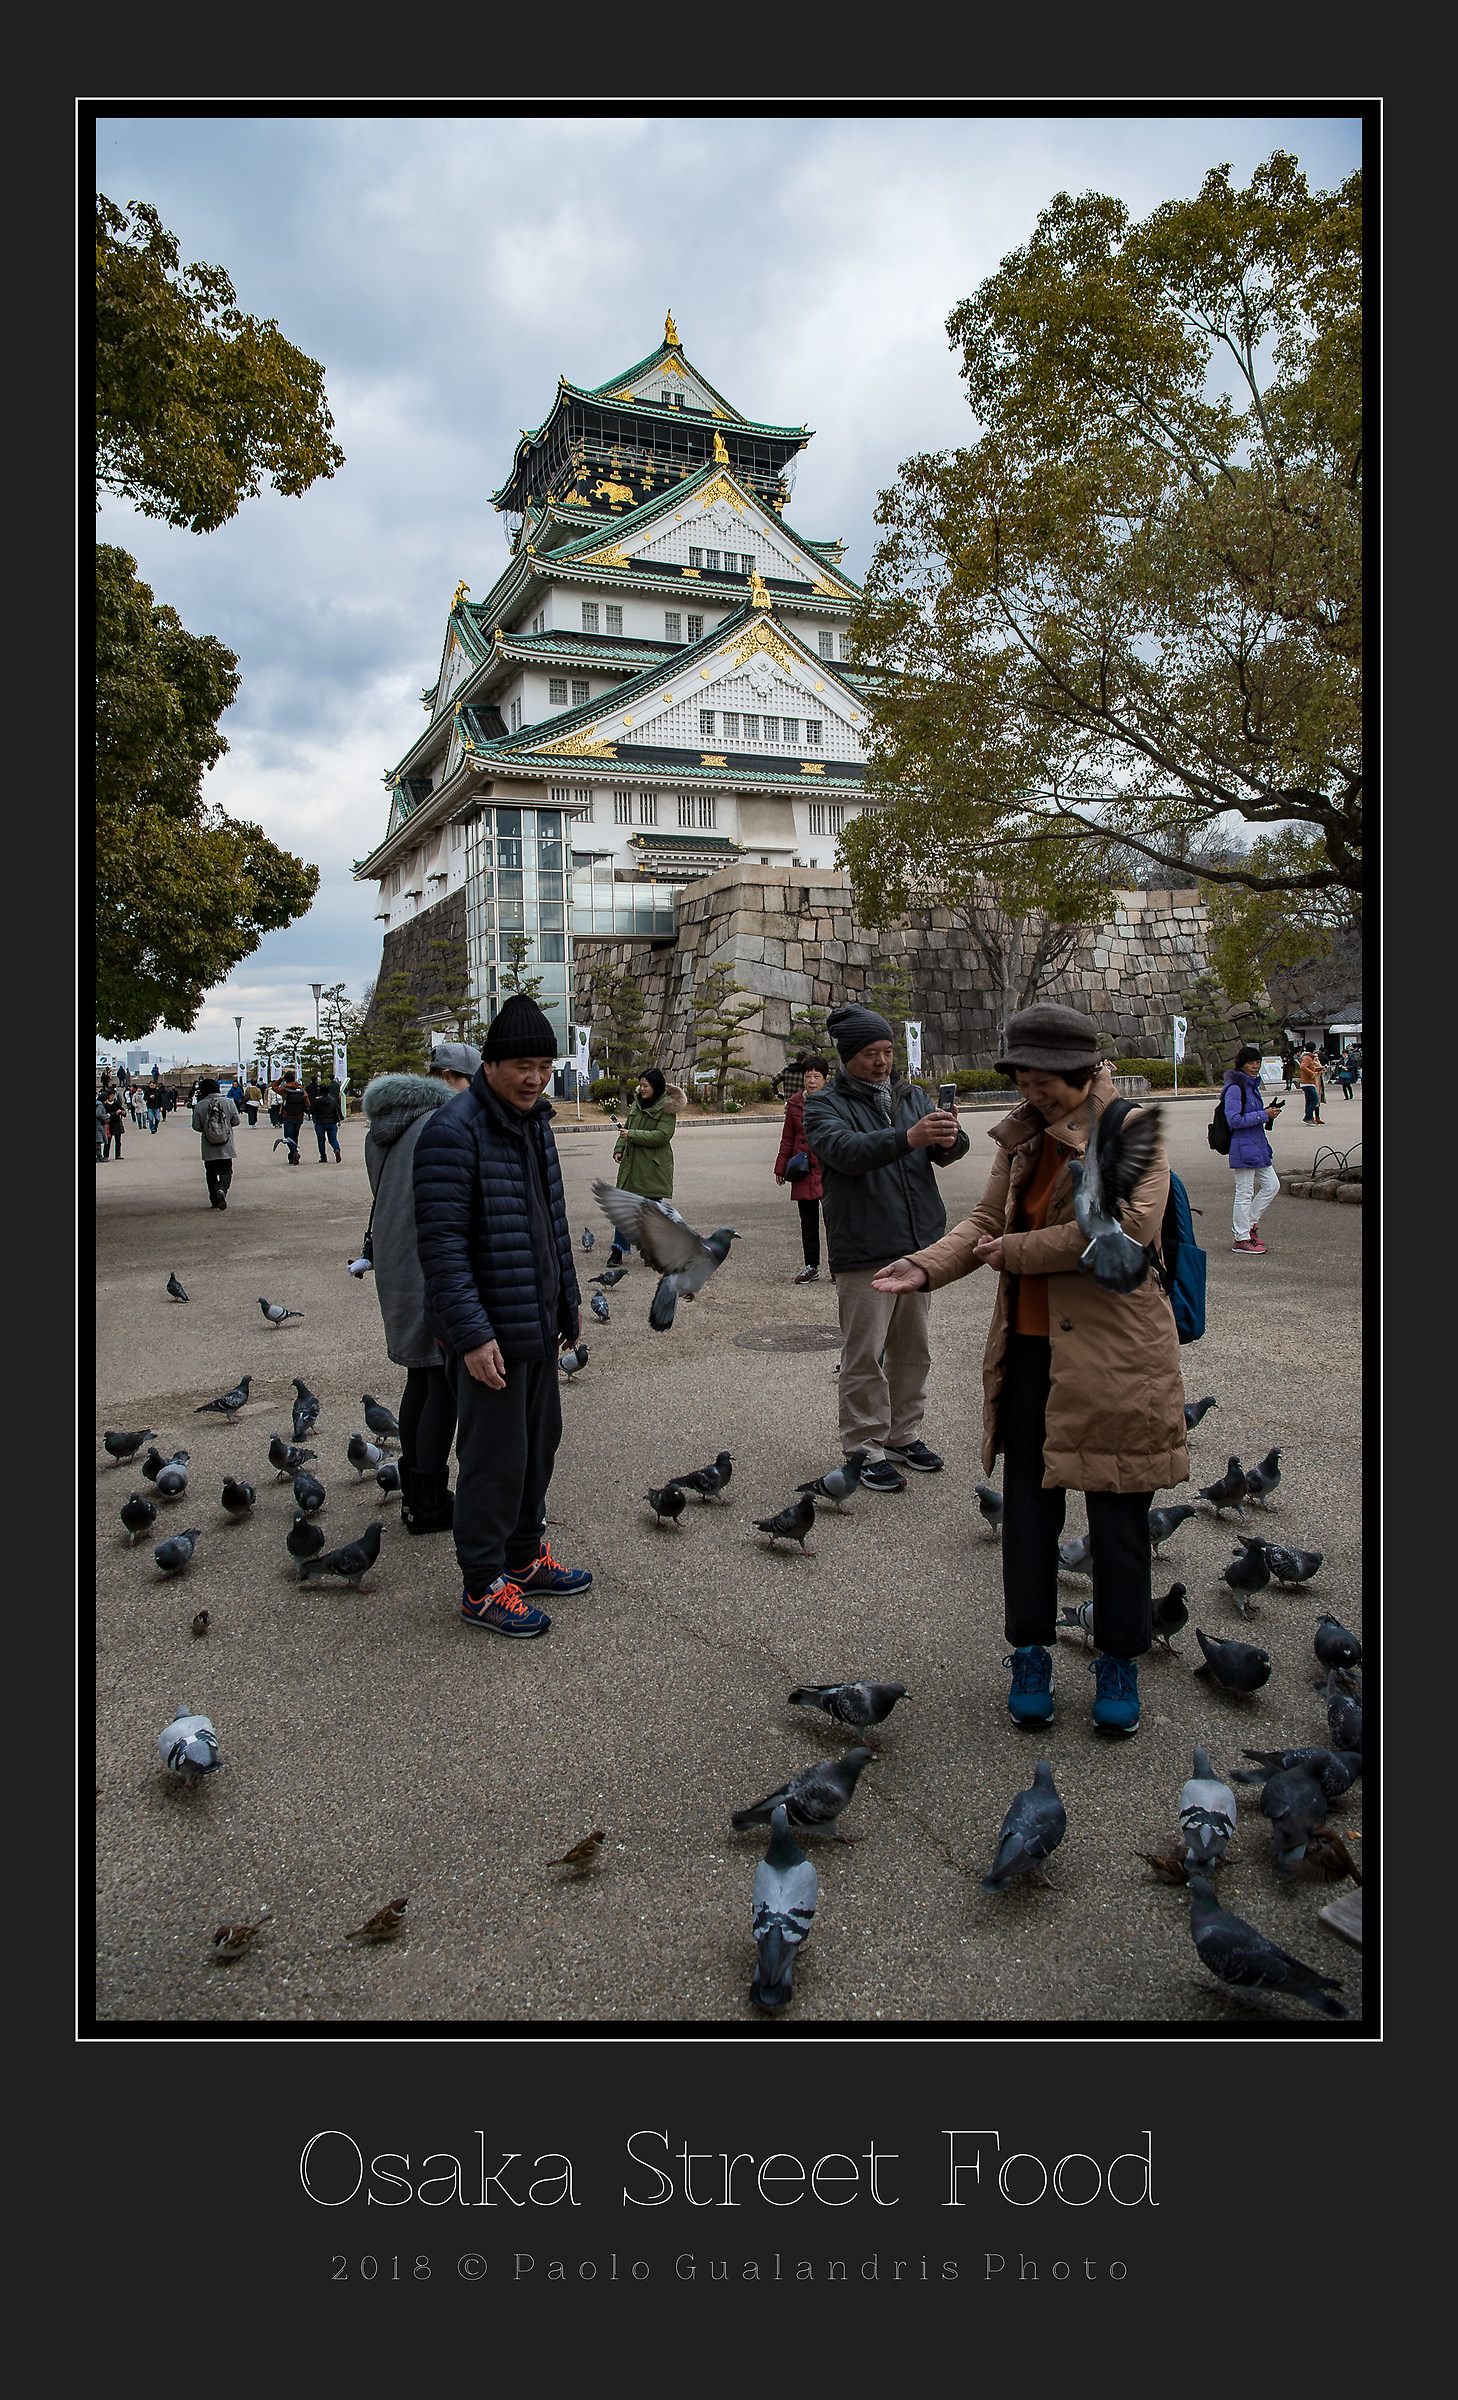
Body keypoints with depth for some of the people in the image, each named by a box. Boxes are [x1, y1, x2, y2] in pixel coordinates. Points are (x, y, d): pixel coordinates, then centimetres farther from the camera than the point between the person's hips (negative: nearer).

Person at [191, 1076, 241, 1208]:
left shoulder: (199, 1106, -6)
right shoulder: (229, 1102, -5)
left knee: (211, 1173, 14)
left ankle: (214, 1200, 14)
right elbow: (236, 1121, 1)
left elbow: (196, 1126, -4)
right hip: (226, 1148, 0)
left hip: (209, 1149, 0)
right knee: (226, 1171, 5)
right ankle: (222, 1189, -24)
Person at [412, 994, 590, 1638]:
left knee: (540, 1442, 18)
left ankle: (524, 1556, 34)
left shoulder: (533, 1123, 11)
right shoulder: (453, 1132, -18)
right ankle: (483, 1585, 16)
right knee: (494, 1459, 1)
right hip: (490, 1331, -9)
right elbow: (441, 1244, -23)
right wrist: (472, 1334, -25)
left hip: (539, 1320, 9)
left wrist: (568, 1297, 20)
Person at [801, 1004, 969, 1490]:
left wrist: (950, 1139, -25)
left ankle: (903, 1435, 27)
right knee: (864, 1356, -3)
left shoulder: (914, 1097, 14)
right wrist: (907, 1138, -36)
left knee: (914, 1350, 13)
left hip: (919, 1245, 5)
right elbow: (845, 1150, -22)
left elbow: (947, 1152, 0)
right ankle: (866, 1448, 8)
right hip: (864, 1253, -5)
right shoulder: (824, 1104, -2)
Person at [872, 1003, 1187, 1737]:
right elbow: (986, 1221, 8)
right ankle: (1030, 1654, 27)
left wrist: (1016, 1252, -16)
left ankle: (1118, 1664, 25)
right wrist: (927, 1266, -12)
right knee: (1027, 1509, 11)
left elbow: (1127, 1224, -23)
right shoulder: (1023, 1137, 11)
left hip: (1112, 1353, -5)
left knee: (1117, 1514, 7)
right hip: (1030, 1351, 5)